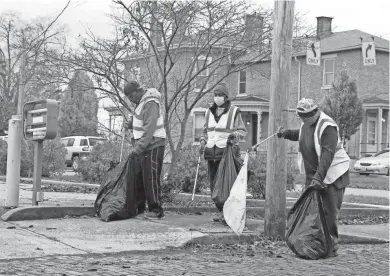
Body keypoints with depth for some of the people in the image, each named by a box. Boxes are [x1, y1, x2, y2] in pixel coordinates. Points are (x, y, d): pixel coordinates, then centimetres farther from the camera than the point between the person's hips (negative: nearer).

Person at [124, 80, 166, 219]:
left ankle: (156, 210, -2)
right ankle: (138, 207, 16)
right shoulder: (141, 102, 11)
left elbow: (149, 131, -24)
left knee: (151, 179, -8)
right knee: (137, 178, 9)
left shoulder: (150, 104, -19)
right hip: (141, 147, 9)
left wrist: (137, 149, -25)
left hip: (152, 146, -9)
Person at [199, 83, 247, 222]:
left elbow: (243, 130, 1)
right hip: (211, 152, 6)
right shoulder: (210, 112, 15)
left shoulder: (234, 111, -1)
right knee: (213, 183, 5)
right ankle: (221, 211, 14)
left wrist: (235, 135, -19)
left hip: (227, 152, -6)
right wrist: (203, 141, 8)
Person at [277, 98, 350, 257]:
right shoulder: (306, 124, 7)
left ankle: (332, 247, 4)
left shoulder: (327, 127, -21)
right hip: (313, 175, 8)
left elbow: (327, 155, -30)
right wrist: (286, 134, 20)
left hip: (332, 174, -8)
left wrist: (319, 177, -37)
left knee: (329, 212, -7)